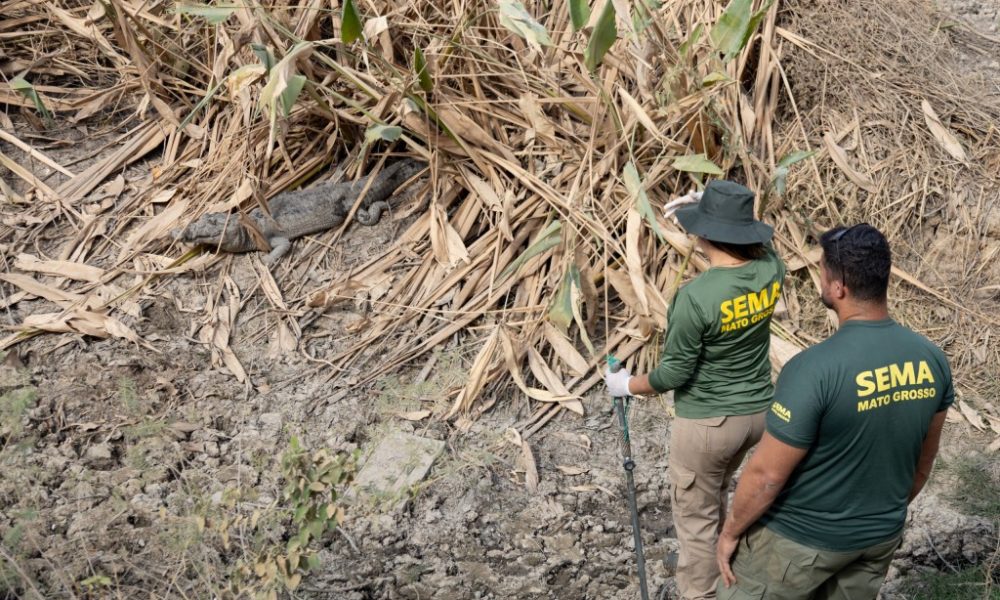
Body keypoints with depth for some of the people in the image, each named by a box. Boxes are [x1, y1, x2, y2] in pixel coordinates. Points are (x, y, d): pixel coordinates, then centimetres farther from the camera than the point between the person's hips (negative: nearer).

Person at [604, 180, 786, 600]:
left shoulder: (695, 296, -28)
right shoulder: (771, 270, -10)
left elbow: (675, 373, -19)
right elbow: (755, 244, 17)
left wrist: (627, 385, -2)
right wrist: (720, 210, 25)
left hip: (707, 422, -8)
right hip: (757, 411, 8)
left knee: (696, 516, 12)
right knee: (714, 491, 32)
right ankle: (708, 561, 53)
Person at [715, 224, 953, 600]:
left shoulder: (815, 369, -29)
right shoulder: (932, 359, -9)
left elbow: (766, 474, -22)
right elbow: (924, 459, 6)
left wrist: (731, 531, -6)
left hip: (801, 538, -6)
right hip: (881, 536, 6)